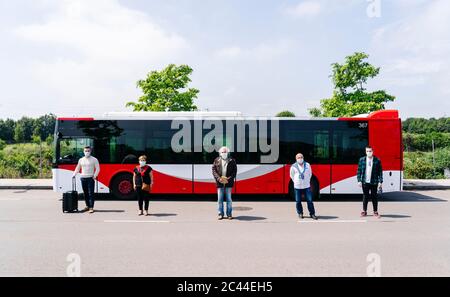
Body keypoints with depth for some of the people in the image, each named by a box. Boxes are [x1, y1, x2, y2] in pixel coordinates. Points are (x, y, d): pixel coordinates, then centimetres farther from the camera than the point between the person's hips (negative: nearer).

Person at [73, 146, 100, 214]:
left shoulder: (94, 159, 1)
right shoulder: (81, 160, 14)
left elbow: (97, 169, -2)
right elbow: (77, 168, 22)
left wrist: (95, 176, -13)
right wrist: (74, 174, 8)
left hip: (90, 178, -5)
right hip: (83, 178, 5)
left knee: (91, 193, -9)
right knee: (85, 193, 9)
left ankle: (91, 207, -11)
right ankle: (87, 206, 20)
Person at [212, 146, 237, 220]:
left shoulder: (232, 161, 3)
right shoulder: (216, 161, 6)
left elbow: (234, 171, 2)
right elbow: (214, 170, 2)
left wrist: (229, 179, -12)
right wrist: (218, 178, -12)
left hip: (228, 183, -1)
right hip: (220, 183, 1)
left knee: (229, 199, 3)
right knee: (220, 199, 5)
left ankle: (229, 214, 12)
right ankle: (220, 214, 14)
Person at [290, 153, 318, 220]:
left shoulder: (307, 165, 1)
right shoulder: (293, 167, -5)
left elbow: (310, 174, 15)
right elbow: (292, 176, 10)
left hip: (307, 186, 1)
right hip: (297, 187, -1)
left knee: (310, 200, 0)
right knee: (298, 201, 5)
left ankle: (312, 214, 12)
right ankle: (300, 213, 24)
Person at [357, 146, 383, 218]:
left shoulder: (377, 160, 0)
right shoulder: (362, 160, 3)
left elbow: (380, 172, 1)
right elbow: (359, 171, 5)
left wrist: (380, 182, -3)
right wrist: (359, 180, -2)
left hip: (374, 182, -1)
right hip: (365, 182, 1)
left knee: (374, 197, 6)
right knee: (365, 196, 8)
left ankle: (375, 212, 16)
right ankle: (364, 211, 18)